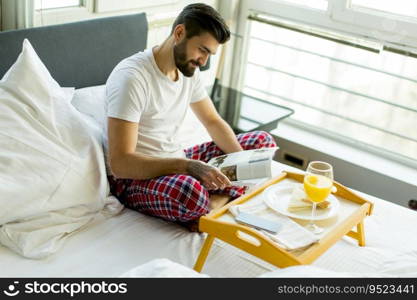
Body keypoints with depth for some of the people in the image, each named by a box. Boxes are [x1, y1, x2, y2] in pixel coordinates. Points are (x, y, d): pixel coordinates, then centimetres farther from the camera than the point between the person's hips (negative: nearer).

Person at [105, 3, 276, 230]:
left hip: (176, 165, 9)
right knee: (190, 190, -43)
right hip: (134, 178, -8)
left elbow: (213, 122, 13)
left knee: (262, 141, 5)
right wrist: (188, 166, -37)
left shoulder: (189, 71, 2)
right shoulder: (131, 77, -24)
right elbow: (120, 162, -29)